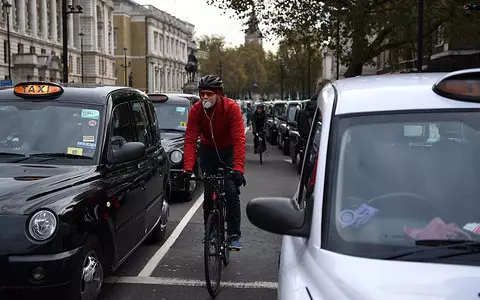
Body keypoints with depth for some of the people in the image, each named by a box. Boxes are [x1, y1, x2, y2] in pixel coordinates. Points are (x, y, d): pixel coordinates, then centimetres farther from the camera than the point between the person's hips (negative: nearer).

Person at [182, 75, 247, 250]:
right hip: (208, 150, 2)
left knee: (231, 192, -14)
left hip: (228, 150, -2)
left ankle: (234, 235, -5)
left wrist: (238, 168, -45)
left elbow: (239, 139, -33)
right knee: (208, 193, 0)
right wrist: (188, 168, -36)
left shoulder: (231, 107, -27)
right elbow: (190, 139, -23)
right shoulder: (196, 110, -19)